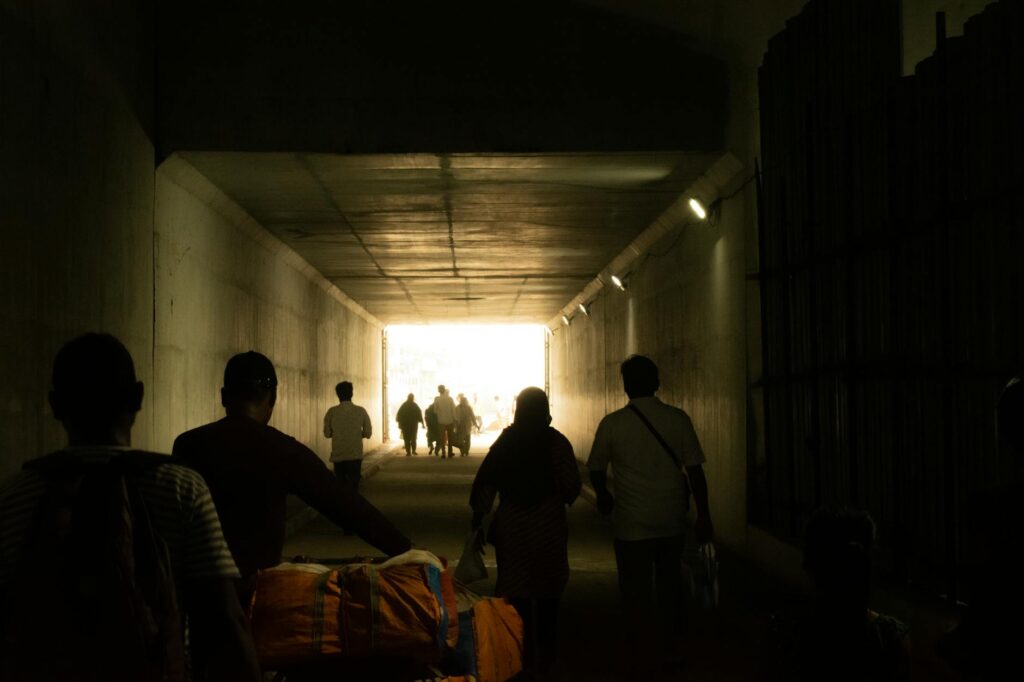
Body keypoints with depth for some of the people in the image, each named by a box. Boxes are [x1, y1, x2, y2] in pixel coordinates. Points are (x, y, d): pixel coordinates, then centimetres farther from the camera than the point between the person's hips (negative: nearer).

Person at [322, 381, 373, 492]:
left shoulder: (332, 412, -5)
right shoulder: (360, 411, -3)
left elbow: (327, 433, 0)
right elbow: (368, 433, 1)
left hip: (338, 456, 0)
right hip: (355, 455, 0)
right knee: (353, 485, 4)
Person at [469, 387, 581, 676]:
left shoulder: (505, 441, 0)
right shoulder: (555, 441, -9)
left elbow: (485, 483, -2)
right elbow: (571, 486, -11)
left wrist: (478, 518, 6)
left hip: (510, 525, 2)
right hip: (548, 524, -2)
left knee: (515, 591, 10)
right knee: (547, 593, 10)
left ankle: (521, 655, 14)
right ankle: (543, 657, 14)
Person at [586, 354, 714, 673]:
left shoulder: (612, 423, -7)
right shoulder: (677, 419, -4)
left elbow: (596, 469, 6)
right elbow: (695, 469, -5)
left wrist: (603, 497, 26)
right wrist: (703, 515, 2)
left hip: (632, 522, -3)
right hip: (672, 519, 3)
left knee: (636, 588, 7)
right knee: (668, 583, 20)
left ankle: (645, 651, 6)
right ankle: (667, 648, 29)